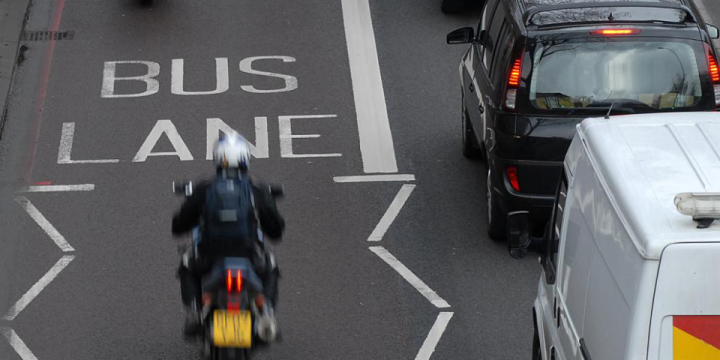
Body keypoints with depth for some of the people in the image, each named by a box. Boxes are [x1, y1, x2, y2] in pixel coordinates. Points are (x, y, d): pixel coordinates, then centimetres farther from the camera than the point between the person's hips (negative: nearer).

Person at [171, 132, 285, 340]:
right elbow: (276, 230, 4)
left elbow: (178, 227, 6)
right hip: (250, 257, 0)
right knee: (270, 270, 34)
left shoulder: (203, 191, -4)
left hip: (209, 257, 1)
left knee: (188, 268, 35)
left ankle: (193, 311, 10)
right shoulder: (258, 192, -5)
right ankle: (268, 311, 6)